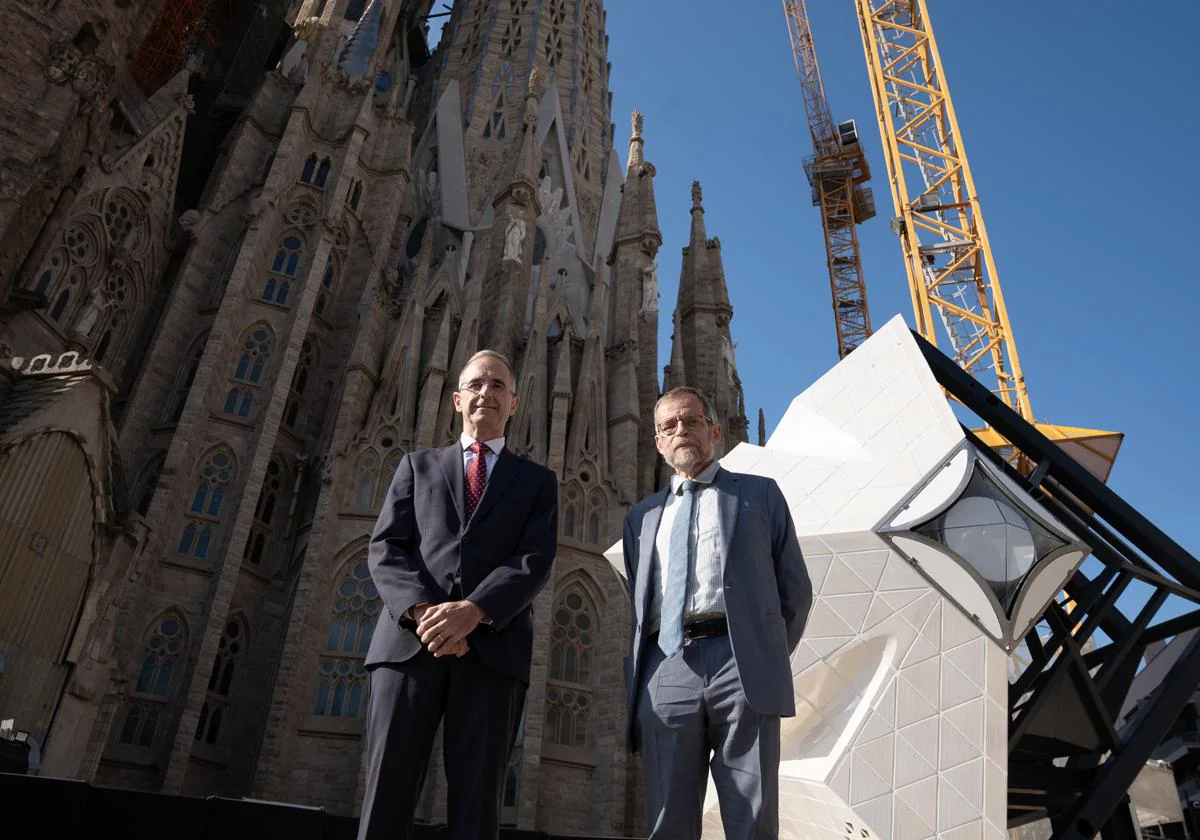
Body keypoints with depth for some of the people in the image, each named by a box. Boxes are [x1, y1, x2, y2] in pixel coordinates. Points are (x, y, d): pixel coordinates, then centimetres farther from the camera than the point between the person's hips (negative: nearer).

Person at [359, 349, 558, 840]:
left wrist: (473, 610, -16)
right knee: (385, 797, -4)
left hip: (493, 648, 0)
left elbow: (536, 560, 2)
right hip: (409, 640, 1)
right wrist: (422, 611, -12)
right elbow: (385, 548, 8)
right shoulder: (418, 465, 21)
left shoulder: (537, 481, 18)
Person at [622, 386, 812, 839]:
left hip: (741, 666, -2)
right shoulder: (642, 516, 22)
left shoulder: (759, 493, 15)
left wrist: (770, 659, 7)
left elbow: (795, 586, 13)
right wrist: (637, 674, 9)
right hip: (665, 672, 3)